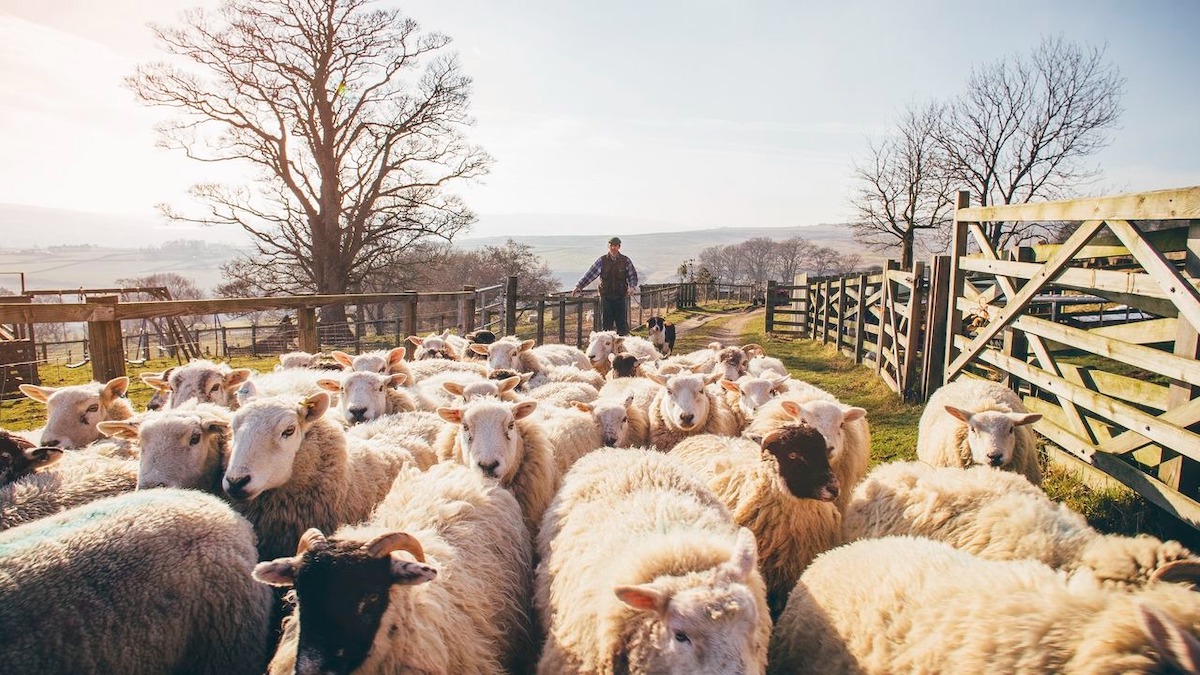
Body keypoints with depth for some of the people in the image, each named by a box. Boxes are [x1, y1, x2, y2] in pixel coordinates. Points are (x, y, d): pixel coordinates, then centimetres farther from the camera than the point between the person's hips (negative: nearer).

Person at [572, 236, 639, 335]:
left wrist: (632, 286, -14)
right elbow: (590, 274, 0)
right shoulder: (602, 260, 4)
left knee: (622, 323, 1)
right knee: (606, 323, 4)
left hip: (621, 297, 0)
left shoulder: (625, 260, 4)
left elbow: (633, 275, 7)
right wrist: (578, 286, -8)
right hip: (606, 296, 0)